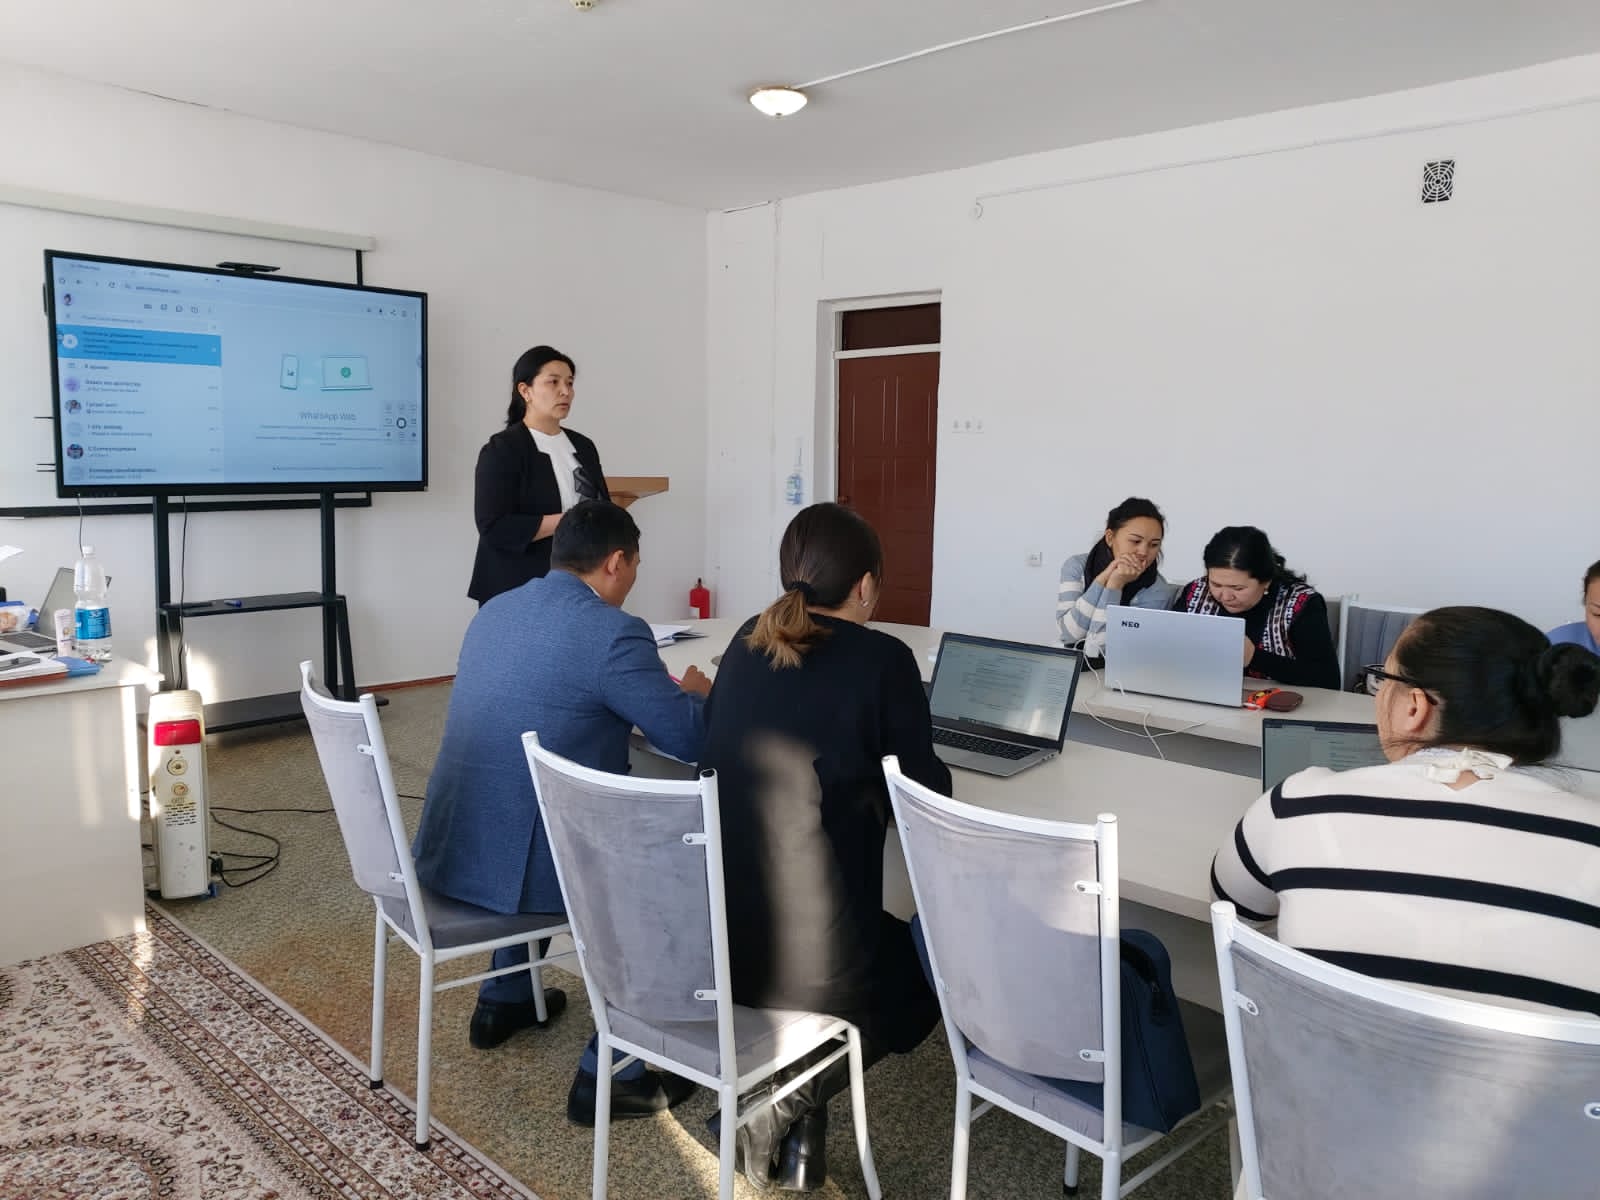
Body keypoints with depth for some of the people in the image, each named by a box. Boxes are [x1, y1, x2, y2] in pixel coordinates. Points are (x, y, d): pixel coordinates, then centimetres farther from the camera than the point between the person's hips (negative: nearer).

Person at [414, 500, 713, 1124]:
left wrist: (658, 688, 23)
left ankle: (503, 1000, 45)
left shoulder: (494, 610, 9)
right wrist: (693, 692, 11)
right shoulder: (613, 632, -16)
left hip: (450, 850, 8)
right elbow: (691, 739, -12)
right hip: (518, 861, -8)